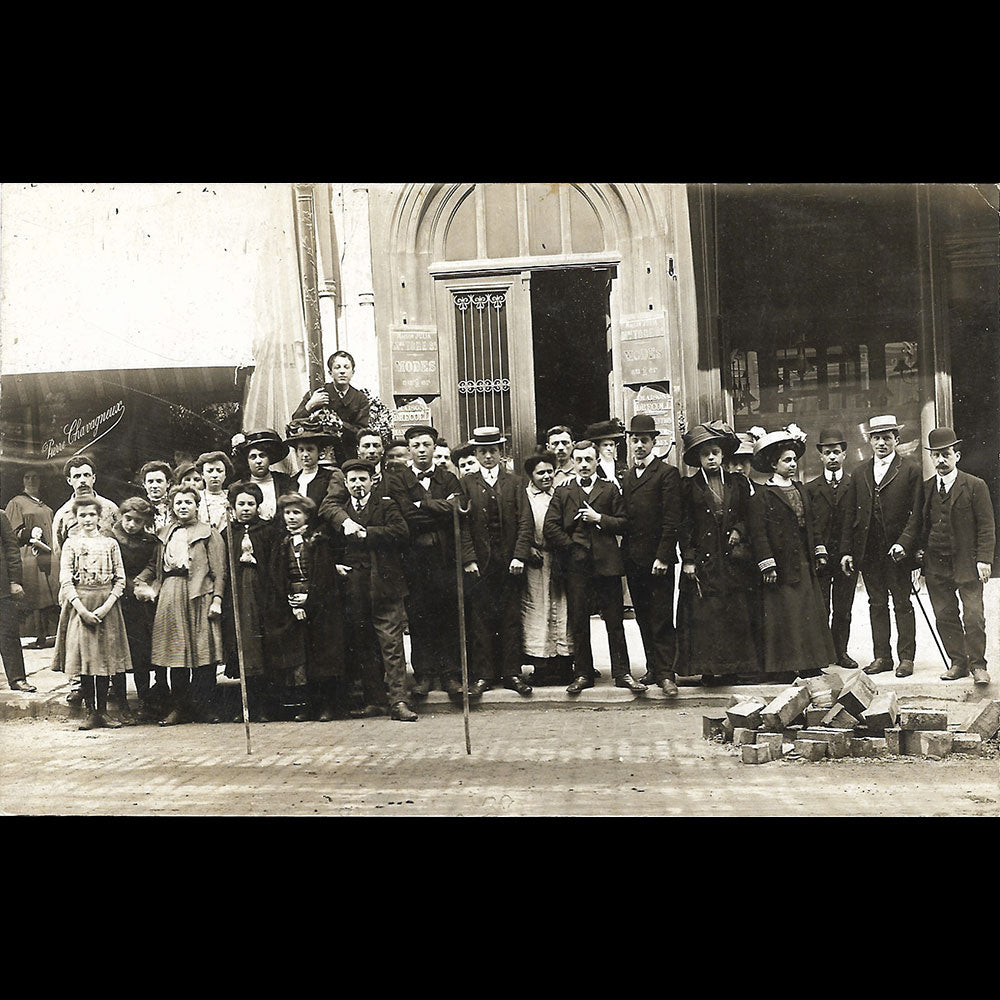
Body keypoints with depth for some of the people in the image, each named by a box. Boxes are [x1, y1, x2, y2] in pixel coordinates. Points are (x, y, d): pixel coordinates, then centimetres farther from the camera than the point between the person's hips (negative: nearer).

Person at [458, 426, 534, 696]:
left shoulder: (514, 482, 8)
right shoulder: (467, 484, 5)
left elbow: (524, 522, 3)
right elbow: (464, 525, 0)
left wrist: (519, 556, -7)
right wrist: (469, 559, -8)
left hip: (509, 563, 1)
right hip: (480, 563, -1)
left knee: (511, 618, 4)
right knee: (480, 620, 1)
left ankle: (512, 673, 11)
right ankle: (483, 675, 8)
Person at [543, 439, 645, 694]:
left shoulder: (610, 490, 11)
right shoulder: (562, 492, 10)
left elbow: (624, 523, 6)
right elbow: (550, 527, 2)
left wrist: (600, 518, -7)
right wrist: (570, 546, -3)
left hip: (606, 563, 0)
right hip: (575, 565, 0)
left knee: (615, 621, 1)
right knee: (578, 623, 4)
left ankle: (622, 673, 8)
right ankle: (583, 674, 13)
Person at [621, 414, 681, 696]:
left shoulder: (667, 474, -4)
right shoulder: (626, 477, 17)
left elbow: (671, 520, -10)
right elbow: (624, 517, 15)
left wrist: (663, 557, -15)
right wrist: (625, 553, 7)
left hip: (657, 559, -6)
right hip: (633, 559, 7)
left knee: (662, 618, -5)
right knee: (644, 619, 10)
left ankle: (665, 673, -2)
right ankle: (653, 669, 17)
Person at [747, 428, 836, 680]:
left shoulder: (801, 490, 15)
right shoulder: (762, 496, -8)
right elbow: (758, 534, -12)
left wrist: (819, 552, 13)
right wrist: (767, 565, -16)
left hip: (805, 565, 7)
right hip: (781, 568, -7)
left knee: (809, 612, 10)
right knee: (784, 615, -4)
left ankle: (809, 662, 18)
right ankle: (786, 666, 3)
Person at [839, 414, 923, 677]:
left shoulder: (910, 471, -1)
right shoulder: (860, 472, 11)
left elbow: (916, 514, -5)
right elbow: (849, 514, 9)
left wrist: (903, 543, -18)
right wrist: (846, 550, 4)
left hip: (897, 550, -4)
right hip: (868, 551, 4)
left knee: (902, 604, 4)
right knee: (877, 604, 10)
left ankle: (906, 657, 10)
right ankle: (882, 656, 17)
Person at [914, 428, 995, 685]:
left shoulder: (976, 486, -1)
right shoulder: (925, 488, 9)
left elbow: (986, 527, -3)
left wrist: (984, 559, -10)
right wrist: (920, 552, 3)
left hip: (967, 563, -4)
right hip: (936, 565, 4)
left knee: (974, 616, -4)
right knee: (944, 616, 7)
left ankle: (977, 665, 9)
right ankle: (958, 663, 18)